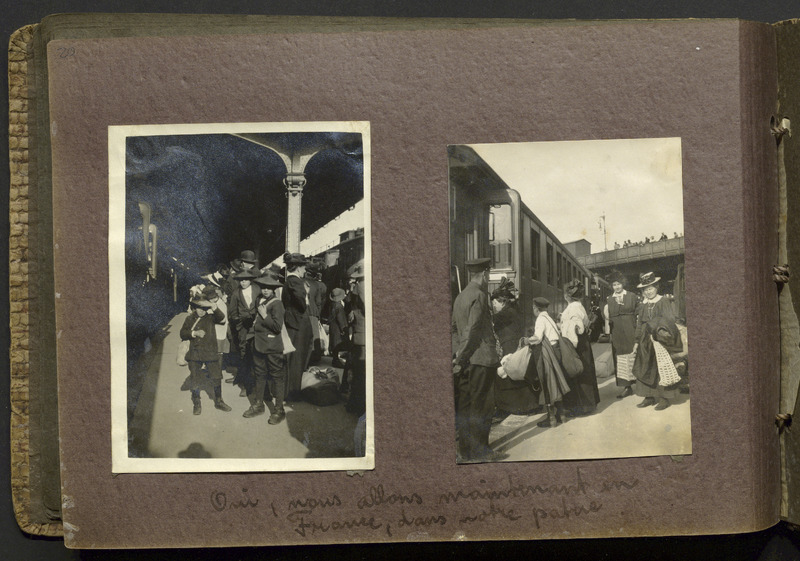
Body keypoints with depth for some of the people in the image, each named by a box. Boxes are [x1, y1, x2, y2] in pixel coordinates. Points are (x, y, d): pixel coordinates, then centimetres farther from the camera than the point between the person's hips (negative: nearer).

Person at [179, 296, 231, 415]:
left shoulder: (210, 317, 2)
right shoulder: (189, 319, 4)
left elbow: (222, 318, -17)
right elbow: (182, 334, 1)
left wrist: (213, 307, -29)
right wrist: (194, 333, -15)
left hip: (210, 352, 0)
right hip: (195, 354, 0)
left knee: (216, 377, 3)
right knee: (195, 380, 4)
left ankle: (218, 401, 21)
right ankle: (196, 404, 19)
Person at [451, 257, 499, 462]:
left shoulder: (460, 297, 14)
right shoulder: (479, 295, -12)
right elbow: (473, 330, -16)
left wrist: (458, 355, 14)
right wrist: (461, 356, -12)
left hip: (465, 361, 9)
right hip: (481, 359, -8)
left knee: (464, 407, 11)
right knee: (481, 407, -2)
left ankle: (465, 451, 17)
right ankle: (478, 452, 3)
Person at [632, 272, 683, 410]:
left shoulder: (663, 302, -4)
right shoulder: (643, 305, 12)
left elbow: (669, 319, -12)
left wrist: (661, 328, -29)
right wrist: (637, 341, 14)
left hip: (659, 339, -6)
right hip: (646, 340, 6)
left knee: (661, 368, -5)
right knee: (645, 368, 5)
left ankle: (664, 398, 1)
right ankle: (649, 397, 12)